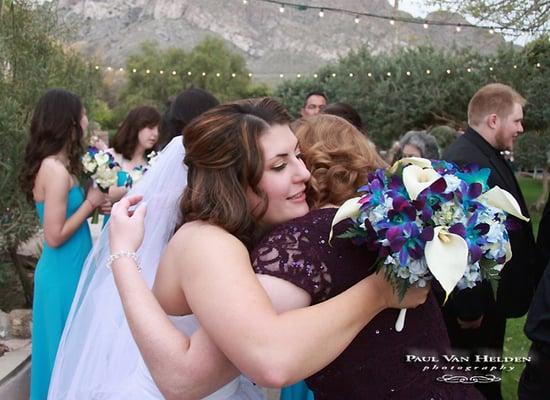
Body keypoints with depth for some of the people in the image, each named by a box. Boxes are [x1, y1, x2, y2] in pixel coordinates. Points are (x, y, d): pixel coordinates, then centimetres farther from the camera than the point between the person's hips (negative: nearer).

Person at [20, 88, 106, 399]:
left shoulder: (56, 165, 6)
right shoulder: (57, 170, -22)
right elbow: (55, 236, -23)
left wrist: (94, 196, 1)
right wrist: (91, 202, -15)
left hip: (67, 269, 9)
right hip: (64, 273, -9)